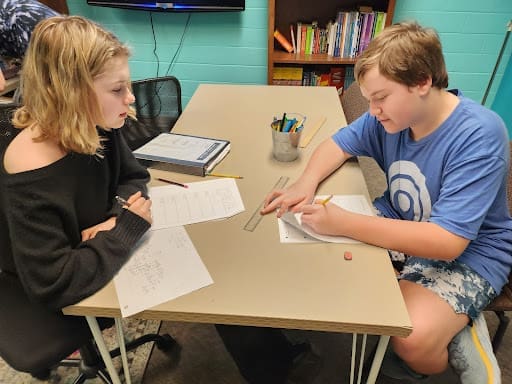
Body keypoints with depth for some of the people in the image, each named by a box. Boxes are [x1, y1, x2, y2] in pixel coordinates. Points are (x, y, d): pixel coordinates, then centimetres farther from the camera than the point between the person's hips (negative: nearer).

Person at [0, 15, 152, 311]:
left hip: (101, 271, 6)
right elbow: (53, 285, -32)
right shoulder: (31, 177, -33)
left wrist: (118, 218, -19)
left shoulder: (99, 125, -13)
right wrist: (128, 228, -27)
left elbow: (134, 177, 1)